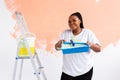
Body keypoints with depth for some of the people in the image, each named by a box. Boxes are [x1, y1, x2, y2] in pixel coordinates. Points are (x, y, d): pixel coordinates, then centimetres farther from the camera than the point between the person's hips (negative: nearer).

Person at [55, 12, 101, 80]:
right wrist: (59, 43, -20)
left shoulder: (88, 33, -3)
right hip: (68, 70, 1)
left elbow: (98, 49, -6)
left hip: (85, 70, -1)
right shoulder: (65, 33, 3)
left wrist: (90, 45, -27)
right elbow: (56, 47, 3)